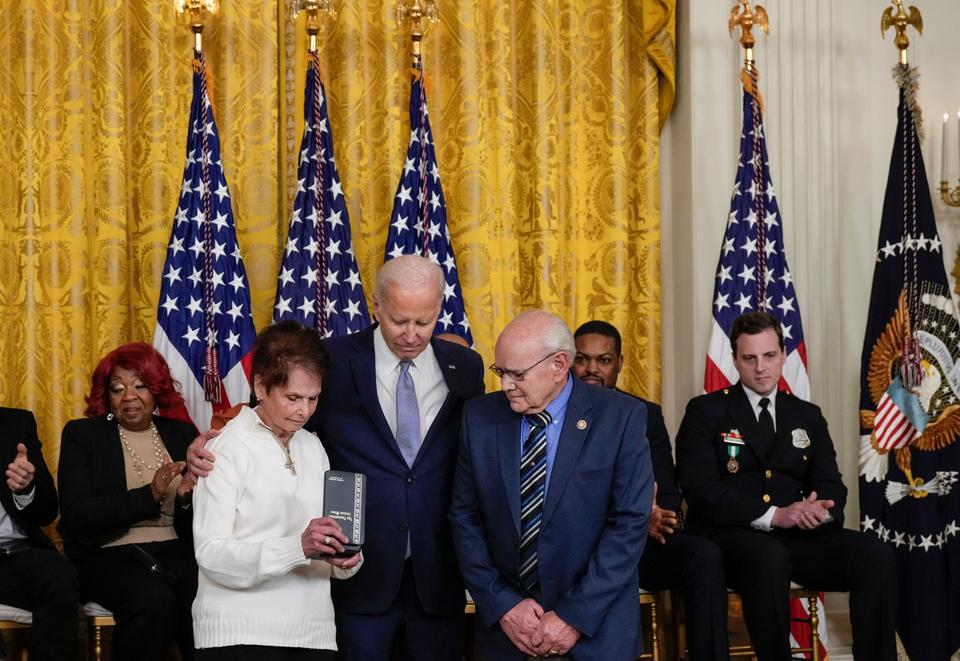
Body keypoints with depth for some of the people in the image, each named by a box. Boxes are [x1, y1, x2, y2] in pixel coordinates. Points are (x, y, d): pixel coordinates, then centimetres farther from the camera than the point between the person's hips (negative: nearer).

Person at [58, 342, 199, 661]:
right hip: (109, 555, -2)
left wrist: (188, 498, -12)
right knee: (154, 598, -32)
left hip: (176, 552, 2)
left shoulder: (181, 432, 13)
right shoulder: (82, 434, 5)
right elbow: (76, 516, -8)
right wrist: (149, 495, -17)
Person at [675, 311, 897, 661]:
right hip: (730, 535, -4)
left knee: (876, 554, -22)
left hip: (798, 535, 5)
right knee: (769, 556, -39)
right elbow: (700, 489, -9)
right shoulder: (706, 411, 3)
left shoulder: (807, 415, 18)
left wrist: (821, 509, -14)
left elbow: (830, 483, 13)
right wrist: (773, 515, -20)